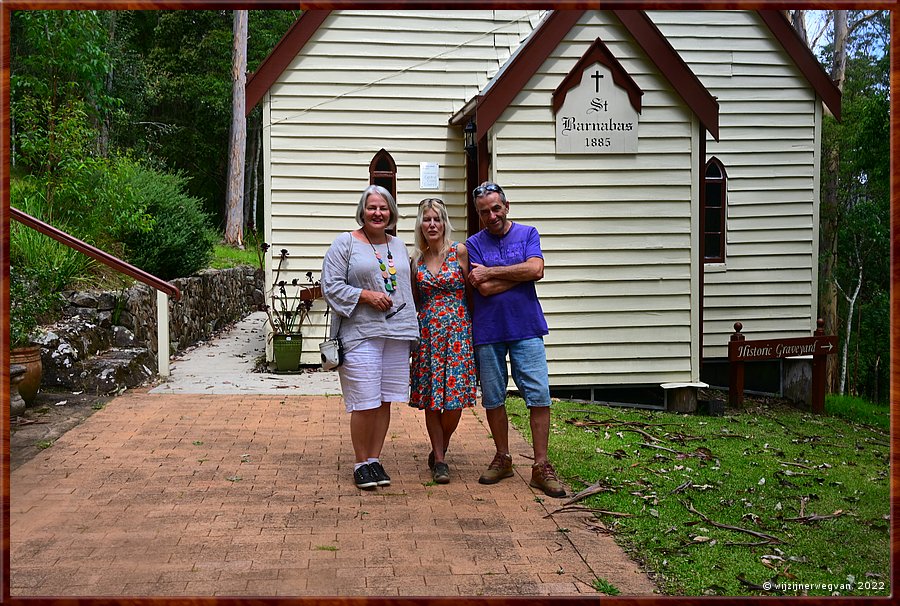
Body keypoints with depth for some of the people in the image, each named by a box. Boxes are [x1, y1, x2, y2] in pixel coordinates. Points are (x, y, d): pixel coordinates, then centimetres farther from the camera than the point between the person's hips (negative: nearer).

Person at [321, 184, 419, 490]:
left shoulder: (398, 245, 18)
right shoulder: (345, 243, 1)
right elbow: (331, 286, -5)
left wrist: (410, 327, 17)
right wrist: (367, 296, -15)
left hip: (396, 334, 5)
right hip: (361, 334, -5)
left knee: (385, 401, 8)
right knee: (365, 403, -5)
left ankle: (375, 459, 20)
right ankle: (361, 463, 10)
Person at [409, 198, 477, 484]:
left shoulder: (459, 251, -2)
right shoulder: (416, 259, 9)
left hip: (457, 330, -3)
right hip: (427, 332, 3)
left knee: (454, 399, -3)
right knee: (431, 399, 3)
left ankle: (440, 451, 22)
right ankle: (439, 460, 15)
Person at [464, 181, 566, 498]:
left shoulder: (527, 234, 6)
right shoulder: (474, 244, 4)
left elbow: (536, 270, -12)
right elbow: (484, 289, -9)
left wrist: (491, 272, -10)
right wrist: (522, 273, -8)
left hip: (526, 329, 0)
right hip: (487, 332, 1)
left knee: (539, 396, -5)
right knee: (493, 400, 8)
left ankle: (541, 467, 3)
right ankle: (502, 458, 26)